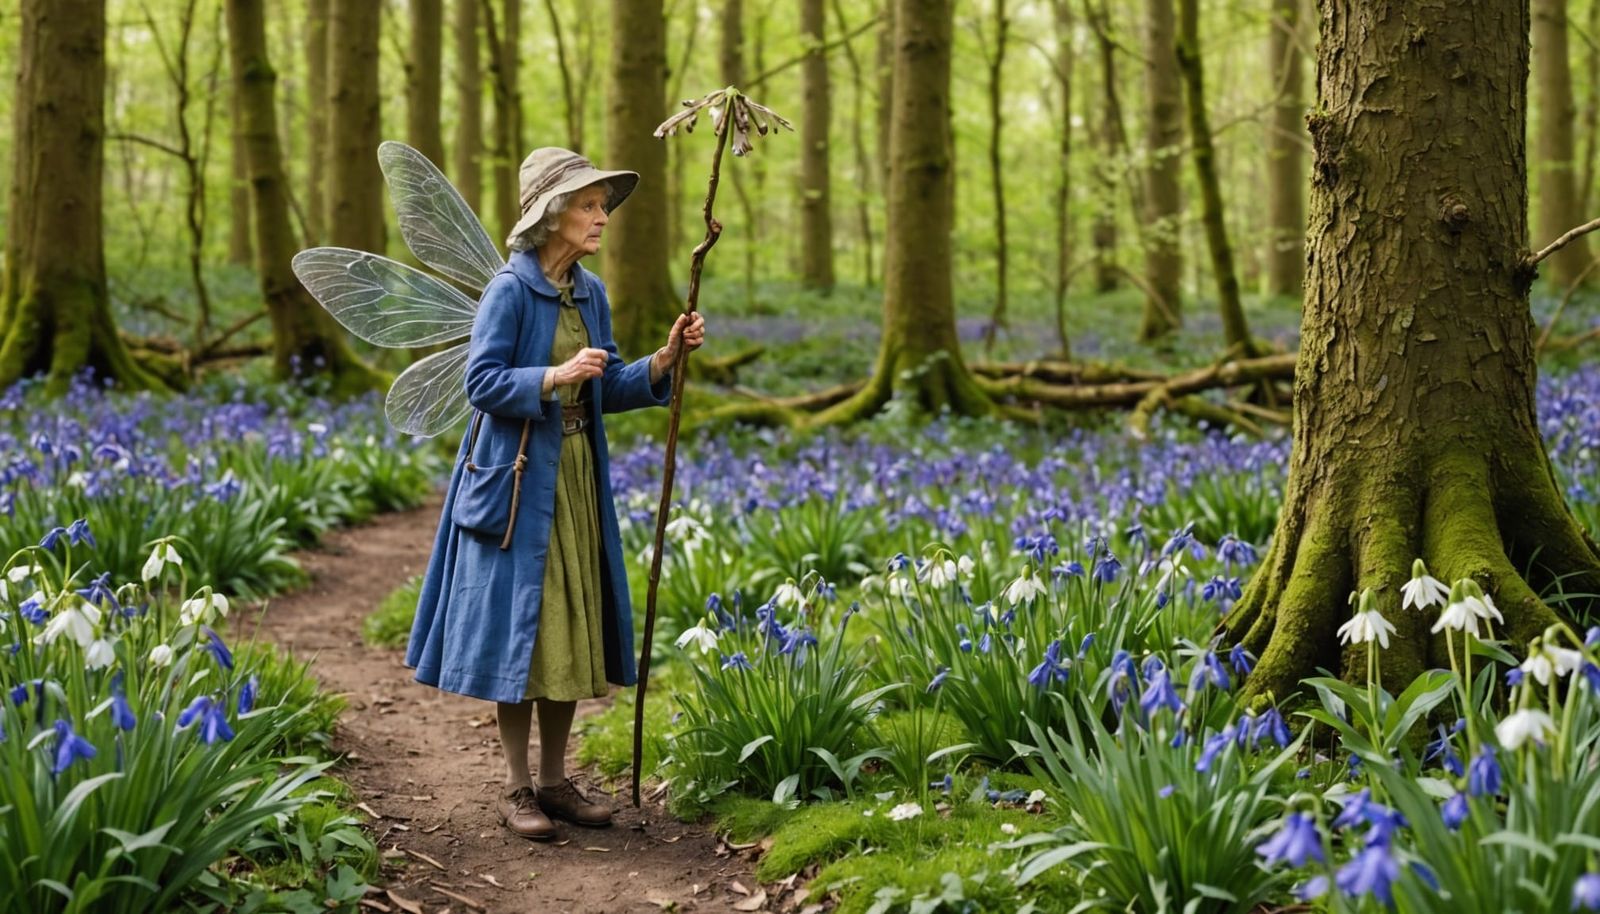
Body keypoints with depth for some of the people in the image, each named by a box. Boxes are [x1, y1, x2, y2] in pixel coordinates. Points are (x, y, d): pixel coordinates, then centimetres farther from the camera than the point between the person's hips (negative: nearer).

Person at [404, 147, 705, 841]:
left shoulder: (590, 293, 9)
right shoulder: (510, 290, -12)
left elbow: (607, 390, 11)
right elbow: (482, 383, -16)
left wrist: (665, 358, -2)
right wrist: (556, 376, -26)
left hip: (577, 479, 7)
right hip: (519, 479, -7)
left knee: (573, 627, 9)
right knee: (522, 624, -3)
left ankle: (554, 780, 19)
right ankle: (515, 788, 8)